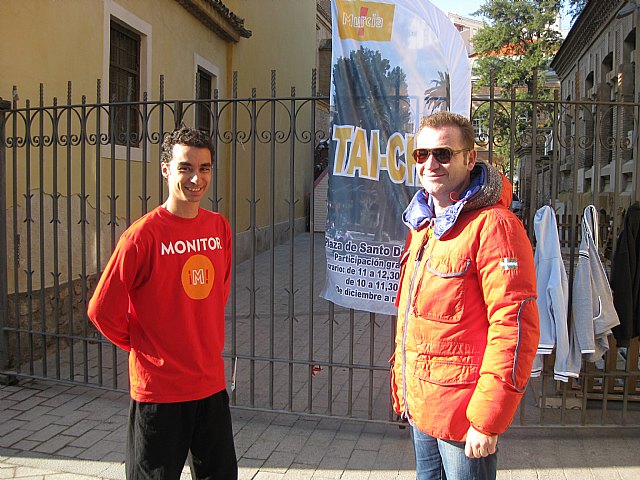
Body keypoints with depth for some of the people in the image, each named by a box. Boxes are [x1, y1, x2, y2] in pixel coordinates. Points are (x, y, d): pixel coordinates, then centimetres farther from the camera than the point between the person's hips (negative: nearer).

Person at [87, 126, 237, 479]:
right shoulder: (143, 235, -16)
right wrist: (142, 347, 0)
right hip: (158, 387, -5)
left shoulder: (219, 227, 1)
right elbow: (102, 310, -11)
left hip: (212, 383, 5)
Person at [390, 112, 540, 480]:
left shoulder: (493, 225, -17)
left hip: (462, 409, -8)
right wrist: (403, 387, 17)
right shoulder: (423, 224, 10)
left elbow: (515, 327, -21)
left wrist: (487, 419, -21)